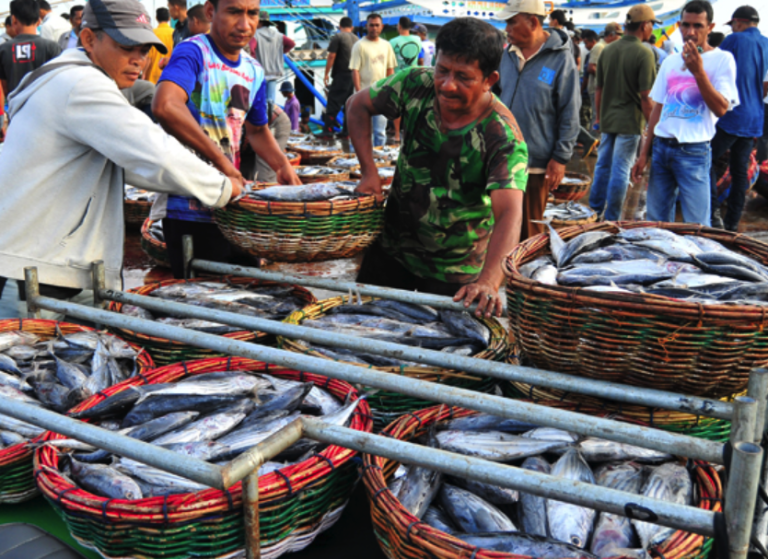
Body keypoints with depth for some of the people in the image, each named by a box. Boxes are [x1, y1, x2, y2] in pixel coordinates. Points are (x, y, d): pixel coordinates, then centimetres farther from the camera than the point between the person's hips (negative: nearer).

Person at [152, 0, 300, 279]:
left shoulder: (255, 72, 11)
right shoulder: (192, 52, -12)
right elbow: (165, 106, -31)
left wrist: (282, 166, 7)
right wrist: (221, 160, -29)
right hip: (188, 206, -7)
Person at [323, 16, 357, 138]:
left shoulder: (337, 37, -5)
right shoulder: (356, 39, 12)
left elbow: (331, 56, -10)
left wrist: (326, 73, -4)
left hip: (341, 75, -5)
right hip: (354, 76, 5)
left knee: (333, 103, -3)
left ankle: (328, 130, -7)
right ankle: (347, 131, 10)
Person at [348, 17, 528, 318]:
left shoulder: (503, 138, -28)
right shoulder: (417, 84, -15)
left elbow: (509, 213, -40)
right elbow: (358, 105, 1)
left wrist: (488, 281, -56)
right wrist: (369, 172, -9)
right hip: (392, 248, 4)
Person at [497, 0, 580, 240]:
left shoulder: (561, 59, -8)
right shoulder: (507, 55, 8)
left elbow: (569, 114, -7)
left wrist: (561, 158, -10)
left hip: (535, 164, -5)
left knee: (529, 233, 5)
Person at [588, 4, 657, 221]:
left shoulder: (607, 50, 5)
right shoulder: (644, 53, -13)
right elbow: (645, 96, -14)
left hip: (607, 119, 6)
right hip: (630, 122, -5)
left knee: (603, 165, 15)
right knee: (620, 170, 0)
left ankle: (595, 210, 22)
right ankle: (611, 219, 6)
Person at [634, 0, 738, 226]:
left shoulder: (722, 59, -2)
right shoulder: (671, 61, 12)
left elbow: (721, 109, -13)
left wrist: (698, 71, -20)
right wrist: (644, 154, 11)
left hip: (693, 153, -5)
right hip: (661, 147, 5)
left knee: (696, 227, -5)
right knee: (656, 221, 10)